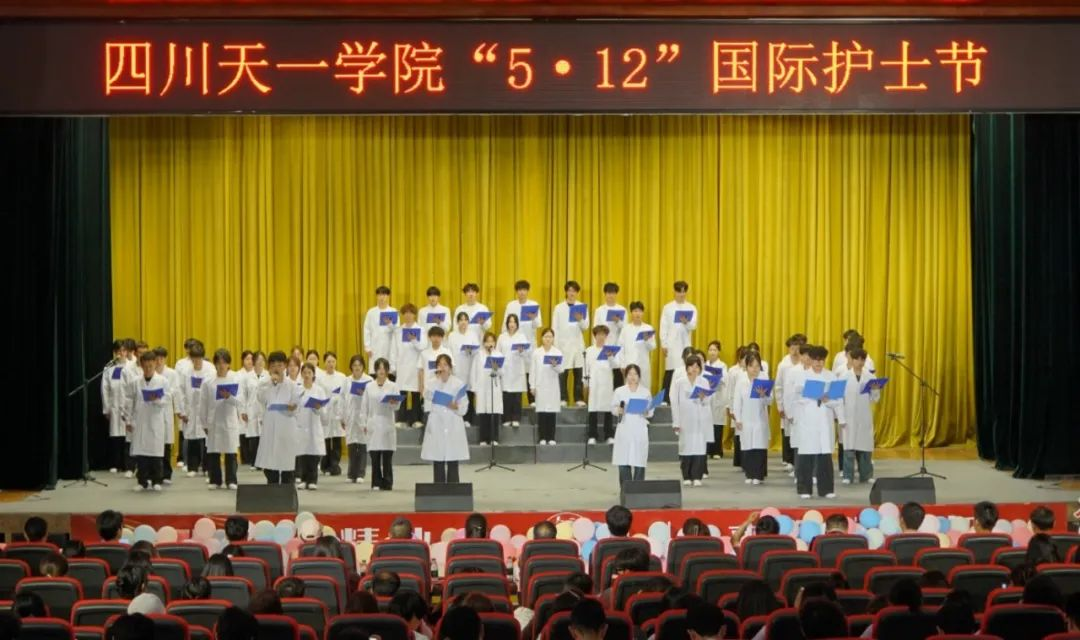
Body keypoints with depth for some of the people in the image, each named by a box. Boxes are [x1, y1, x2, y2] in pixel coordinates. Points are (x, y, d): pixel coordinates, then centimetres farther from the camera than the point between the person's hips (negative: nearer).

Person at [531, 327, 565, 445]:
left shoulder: (558, 353, 4)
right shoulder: (536, 353, 4)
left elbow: (561, 370, 0)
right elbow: (533, 370, 3)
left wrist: (555, 365, -21)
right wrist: (532, 386, -2)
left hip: (553, 386, 0)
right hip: (540, 386, 0)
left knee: (552, 413, 0)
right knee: (541, 412, -1)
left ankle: (551, 438, 4)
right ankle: (542, 438, 3)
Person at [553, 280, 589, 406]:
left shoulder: (582, 307, 8)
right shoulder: (559, 308, 4)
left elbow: (586, 327, 4)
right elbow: (555, 328, 2)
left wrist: (580, 320, -17)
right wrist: (555, 346, -4)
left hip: (578, 345, 1)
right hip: (563, 345, -1)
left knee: (579, 373, 0)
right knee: (563, 373, -4)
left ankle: (579, 399, 5)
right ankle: (563, 399, 2)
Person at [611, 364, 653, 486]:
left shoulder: (646, 392, 8)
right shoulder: (619, 391, 6)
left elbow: (651, 412, 8)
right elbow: (613, 408, 7)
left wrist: (646, 412, -13)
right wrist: (619, 411, -14)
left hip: (640, 431, 0)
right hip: (624, 430, 0)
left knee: (639, 462, -2)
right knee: (623, 462, -3)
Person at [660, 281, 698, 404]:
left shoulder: (692, 308, 7)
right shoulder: (668, 308, 4)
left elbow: (693, 326, -5)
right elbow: (663, 327, 1)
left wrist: (686, 322, -27)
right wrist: (663, 345, -4)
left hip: (685, 345, 2)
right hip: (671, 345, -2)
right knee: (670, 372, -5)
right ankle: (666, 399, -2)